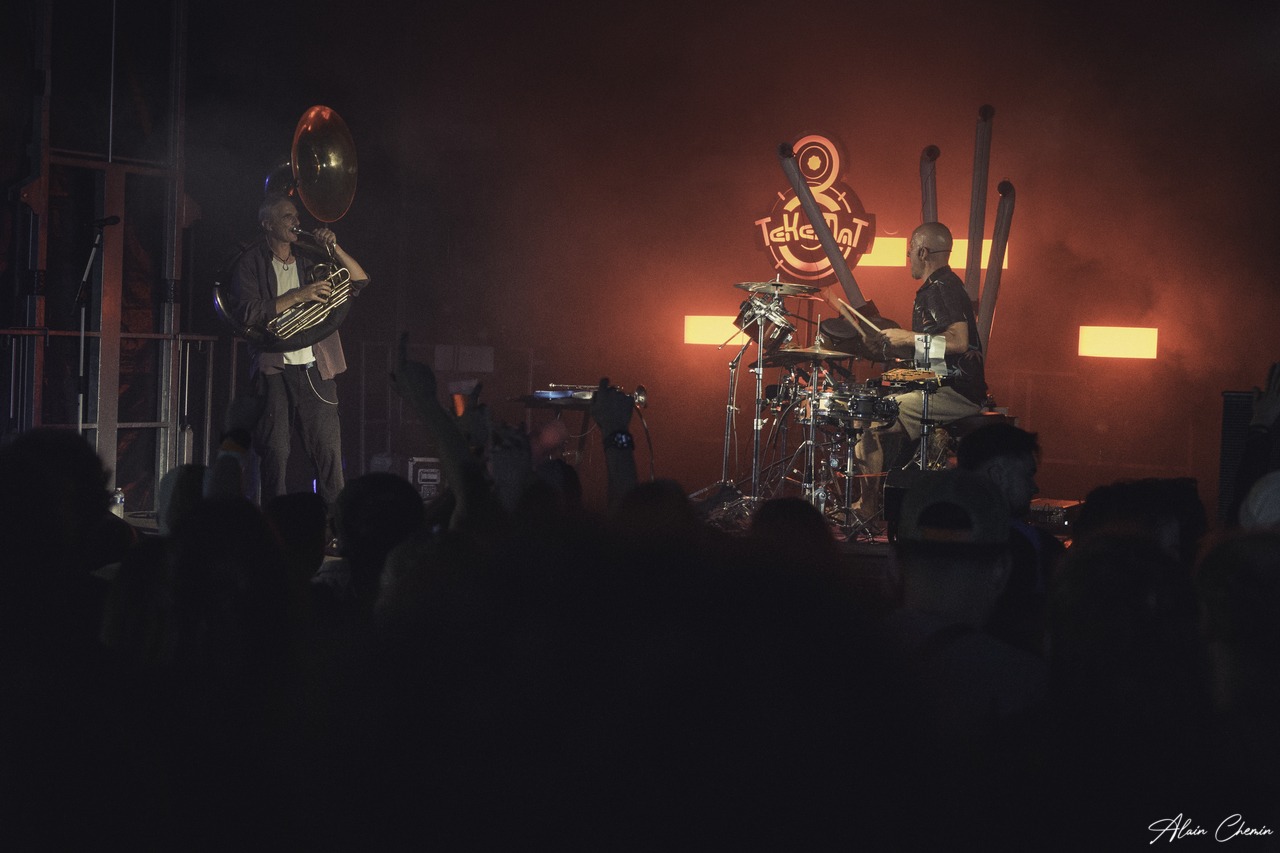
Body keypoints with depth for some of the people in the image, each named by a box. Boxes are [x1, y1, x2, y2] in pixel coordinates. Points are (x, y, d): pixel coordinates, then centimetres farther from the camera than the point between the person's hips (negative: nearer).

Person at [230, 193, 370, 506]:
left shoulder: (308, 263, 17)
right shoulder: (251, 263, 4)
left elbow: (360, 281, 13)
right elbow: (248, 313, -10)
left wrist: (334, 248, -2)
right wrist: (298, 295, -13)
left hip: (315, 370, 4)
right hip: (274, 371, -4)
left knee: (329, 453, -2)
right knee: (275, 456, -4)